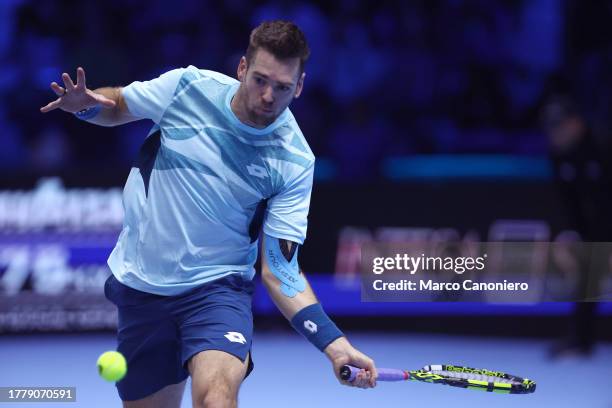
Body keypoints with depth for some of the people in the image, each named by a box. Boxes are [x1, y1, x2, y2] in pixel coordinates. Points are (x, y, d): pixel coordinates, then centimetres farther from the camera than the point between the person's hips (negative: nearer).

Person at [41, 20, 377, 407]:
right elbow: (116, 105, 10)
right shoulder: (188, 86, -9)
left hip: (218, 288, -3)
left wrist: (334, 344, -23)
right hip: (140, 287, 3)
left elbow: (280, 269, -11)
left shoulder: (295, 162, -12)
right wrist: (85, 104, -14)